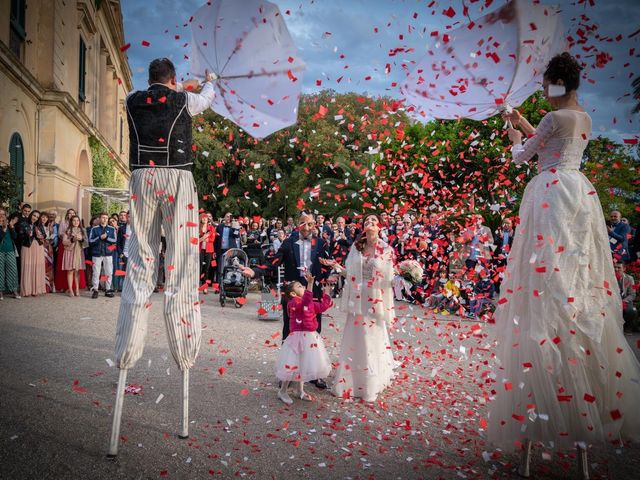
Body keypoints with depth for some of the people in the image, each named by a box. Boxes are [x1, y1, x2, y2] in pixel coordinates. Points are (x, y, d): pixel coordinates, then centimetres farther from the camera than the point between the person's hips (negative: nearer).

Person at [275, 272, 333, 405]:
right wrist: (310, 283, -45)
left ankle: (300, 391, 32)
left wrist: (327, 290, 9)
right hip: (298, 338, -8)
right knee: (293, 365, -1)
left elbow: (323, 306, 12)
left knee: (303, 365, 18)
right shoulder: (292, 303, -18)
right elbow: (304, 302, -37)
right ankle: (282, 391, 15)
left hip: (310, 337, 8)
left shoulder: (311, 303, 9)